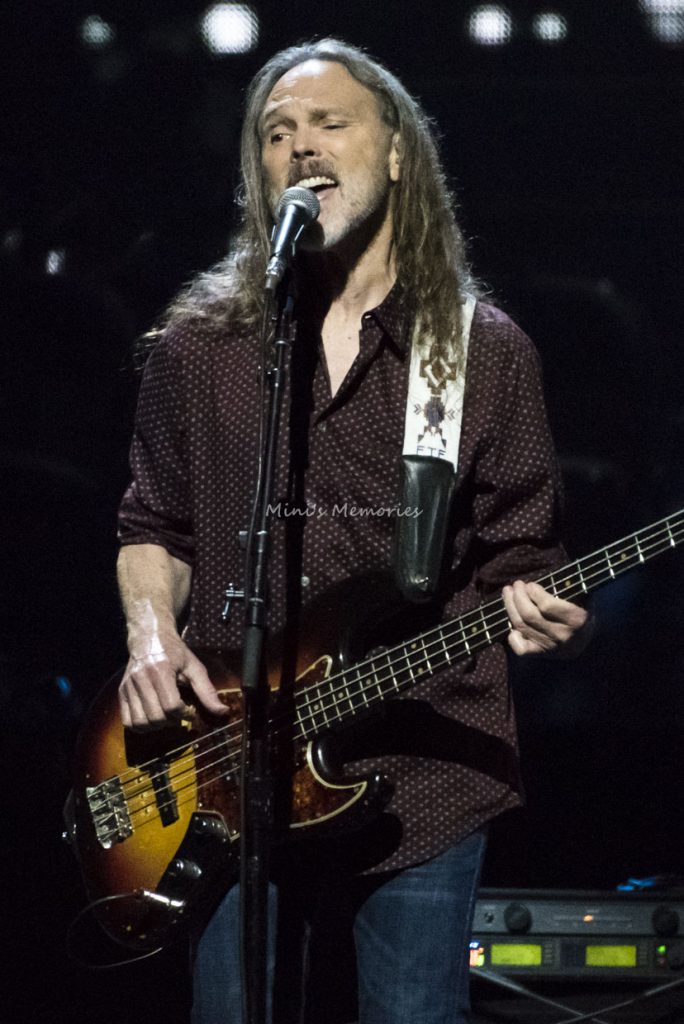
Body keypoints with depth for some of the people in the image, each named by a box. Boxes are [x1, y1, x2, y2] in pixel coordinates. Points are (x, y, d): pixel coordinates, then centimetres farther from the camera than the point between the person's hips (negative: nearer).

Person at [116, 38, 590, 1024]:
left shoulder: (487, 353, 4)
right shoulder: (199, 346, 8)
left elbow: (521, 555, 7)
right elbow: (154, 524, 16)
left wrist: (540, 614, -15)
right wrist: (151, 635, -3)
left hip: (426, 774, -1)